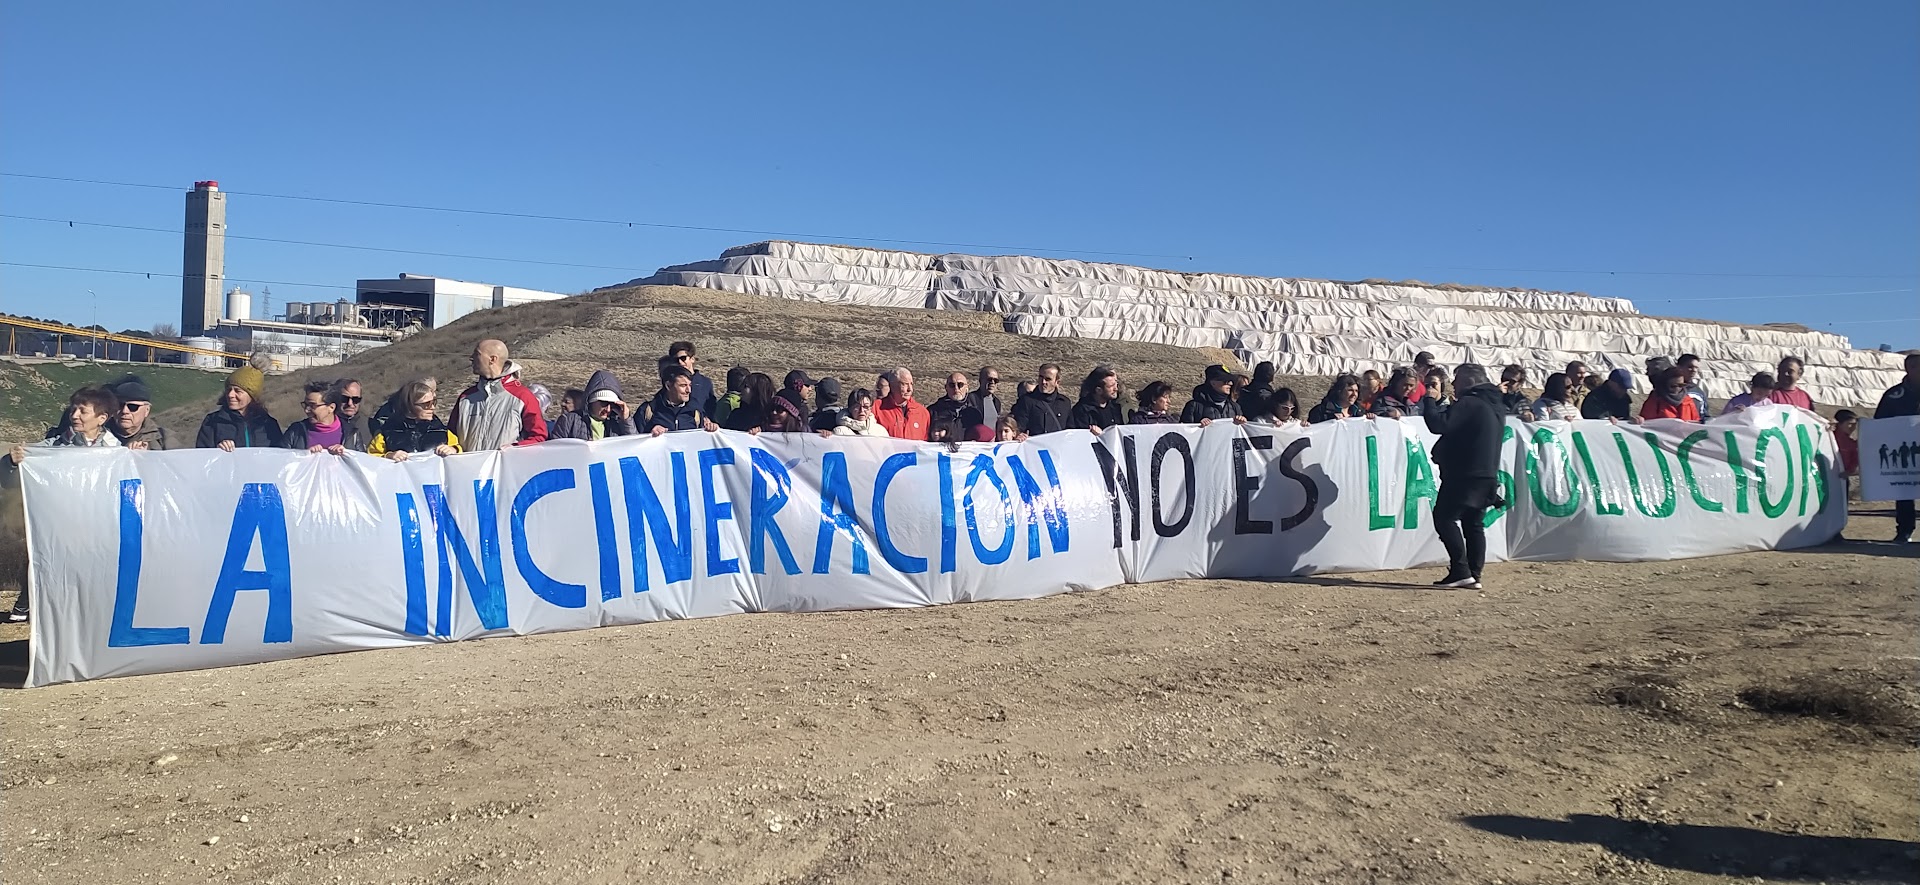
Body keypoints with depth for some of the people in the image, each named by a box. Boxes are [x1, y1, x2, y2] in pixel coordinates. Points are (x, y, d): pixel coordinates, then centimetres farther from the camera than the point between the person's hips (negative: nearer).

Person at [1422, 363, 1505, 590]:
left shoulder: (1468, 403, -15)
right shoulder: (1496, 406, 17)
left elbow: (1439, 424, -24)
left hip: (1463, 474, -9)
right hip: (1487, 475, 9)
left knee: (1444, 517, -5)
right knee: (1474, 523, 11)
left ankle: (1460, 571, -10)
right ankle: (1473, 575, 8)